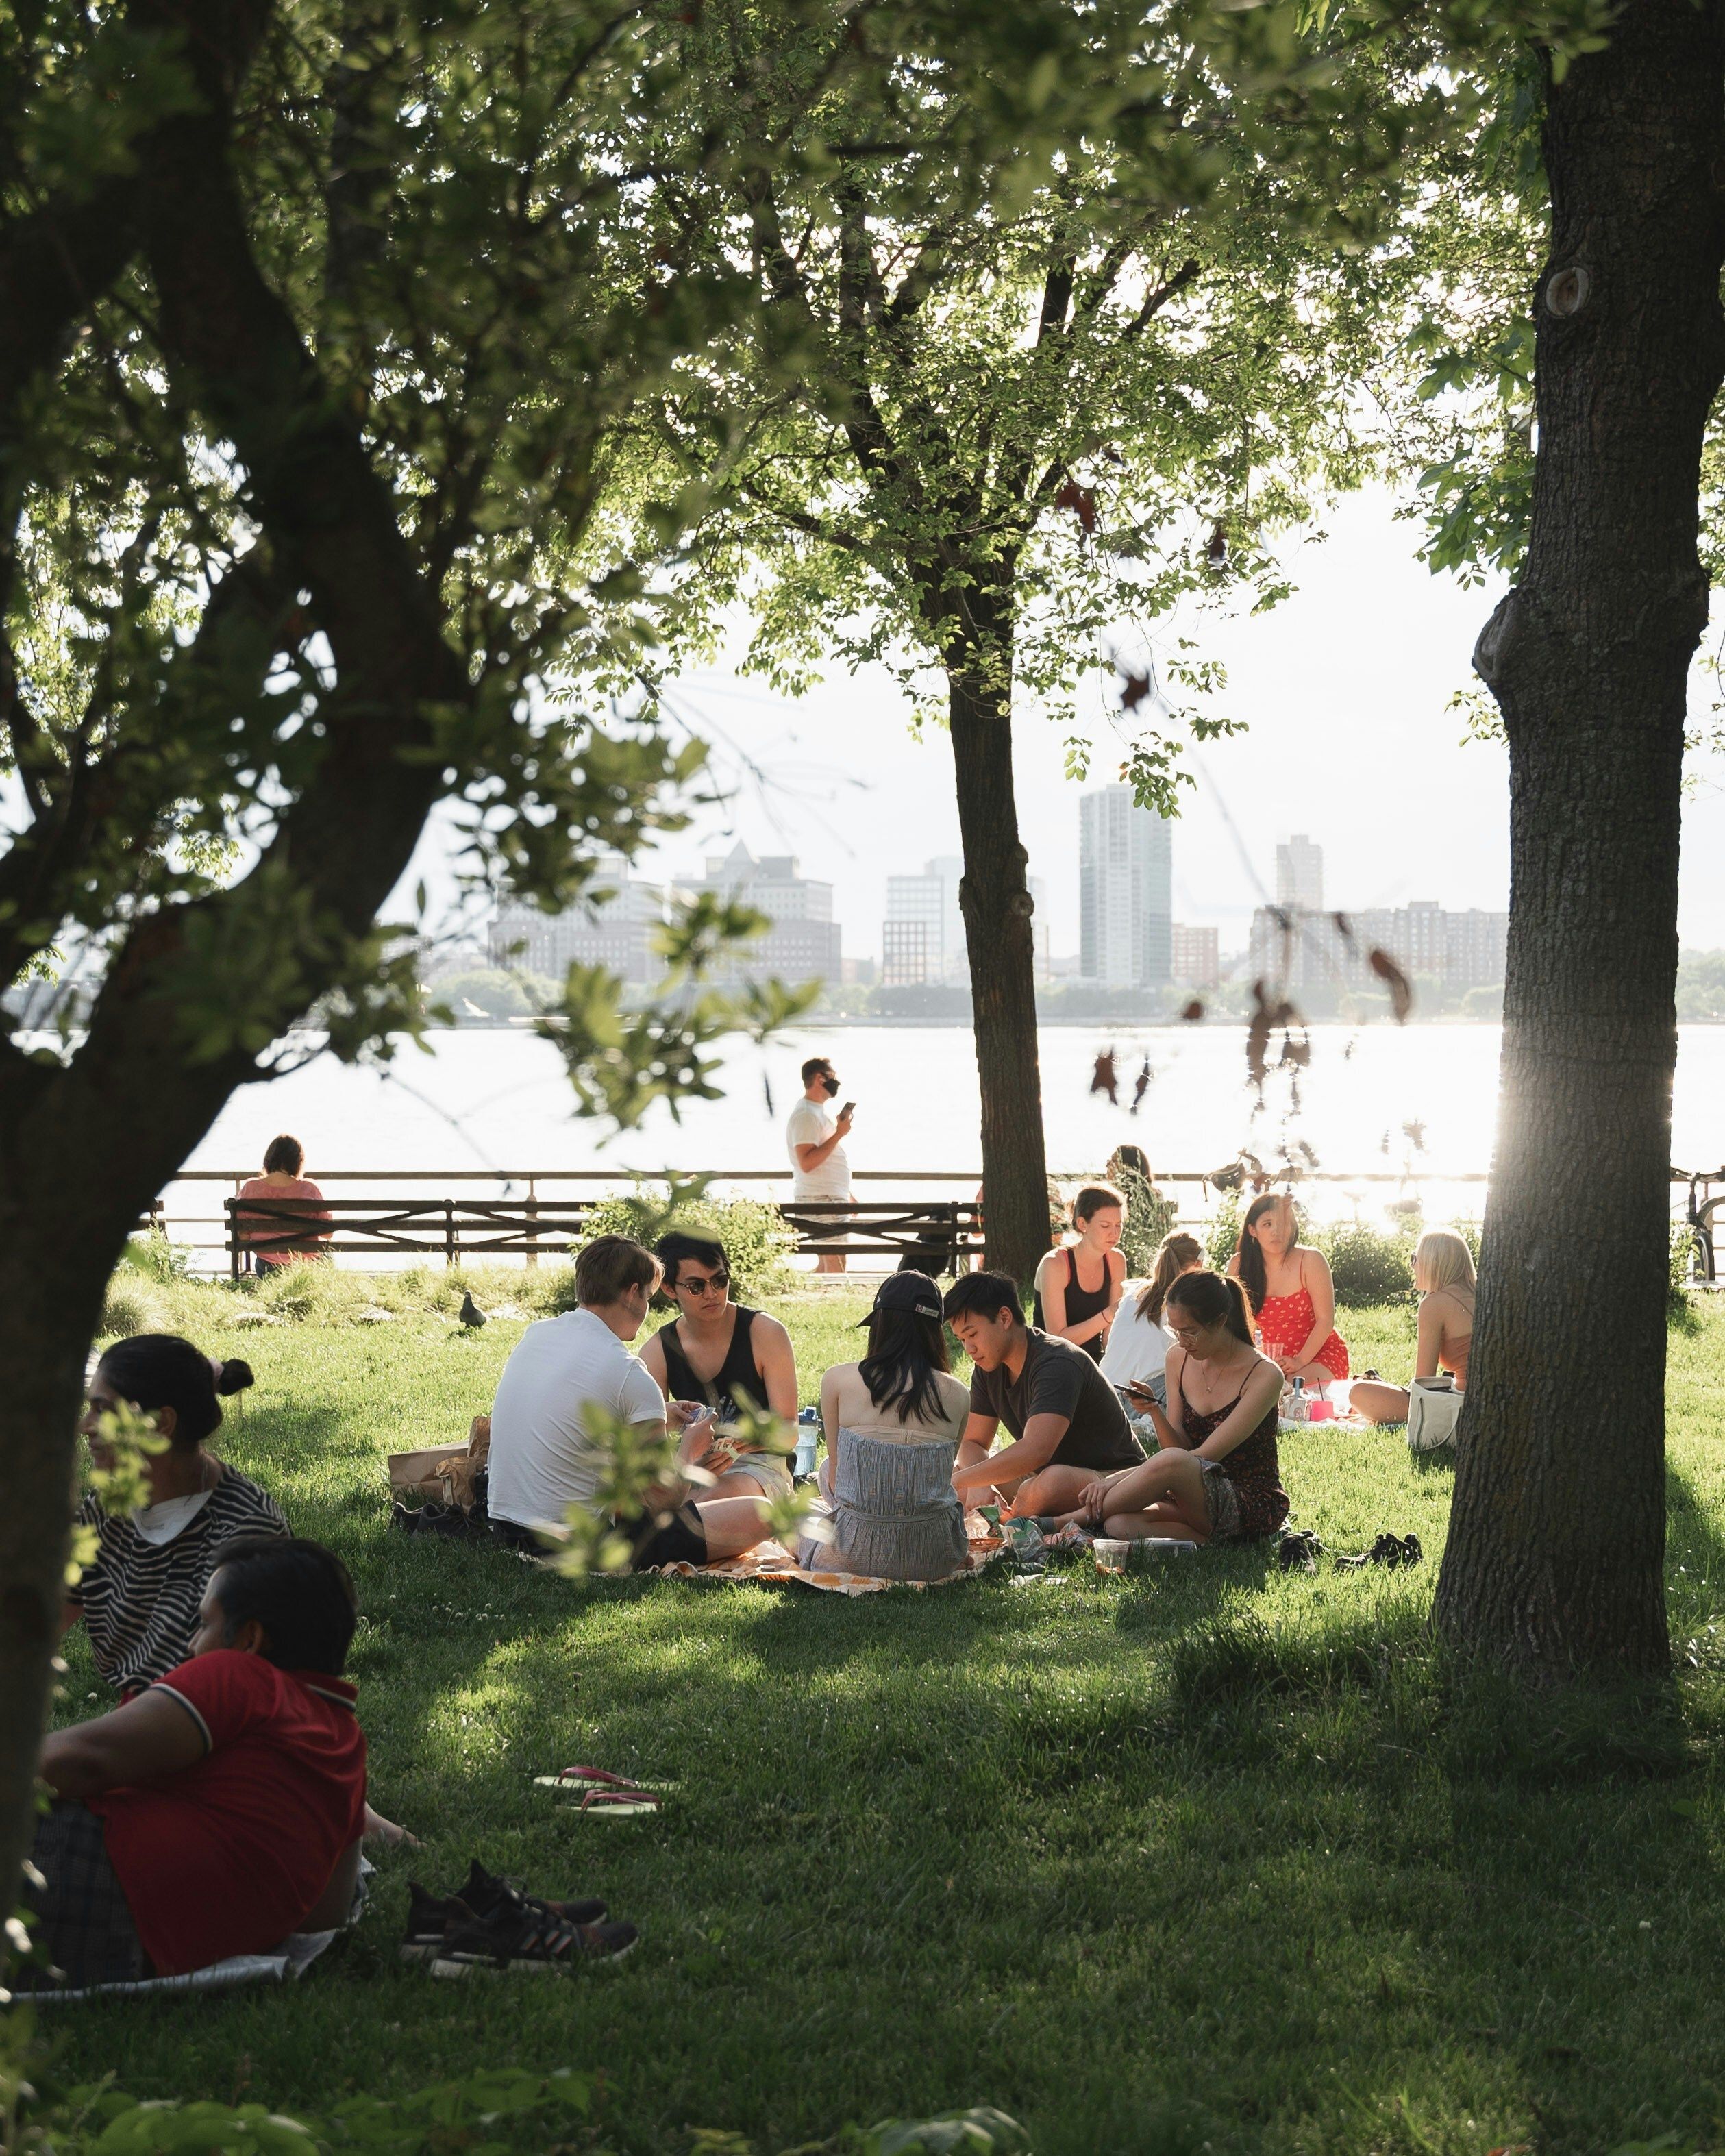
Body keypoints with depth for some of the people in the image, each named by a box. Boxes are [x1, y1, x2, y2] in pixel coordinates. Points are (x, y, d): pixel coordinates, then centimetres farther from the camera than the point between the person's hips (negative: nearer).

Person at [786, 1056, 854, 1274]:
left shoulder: (821, 1112, 19)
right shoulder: (805, 1115, -14)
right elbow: (807, 1163, -24)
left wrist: (847, 1196, 27)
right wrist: (839, 1134, -21)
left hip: (832, 1199, 10)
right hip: (820, 1200, -10)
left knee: (826, 1265, 11)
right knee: (836, 1266, -14)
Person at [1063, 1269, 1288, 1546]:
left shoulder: (1264, 1375, -14)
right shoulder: (1178, 1358, 5)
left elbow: (1207, 1454, -19)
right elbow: (1180, 1446, 4)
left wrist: (1117, 1479, -24)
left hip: (1254, 1505, -5)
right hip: (1203, 1498, 5)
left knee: (1172, 1462, -37)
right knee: (1120, 1525, -29)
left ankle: (1060, 1522, -22)